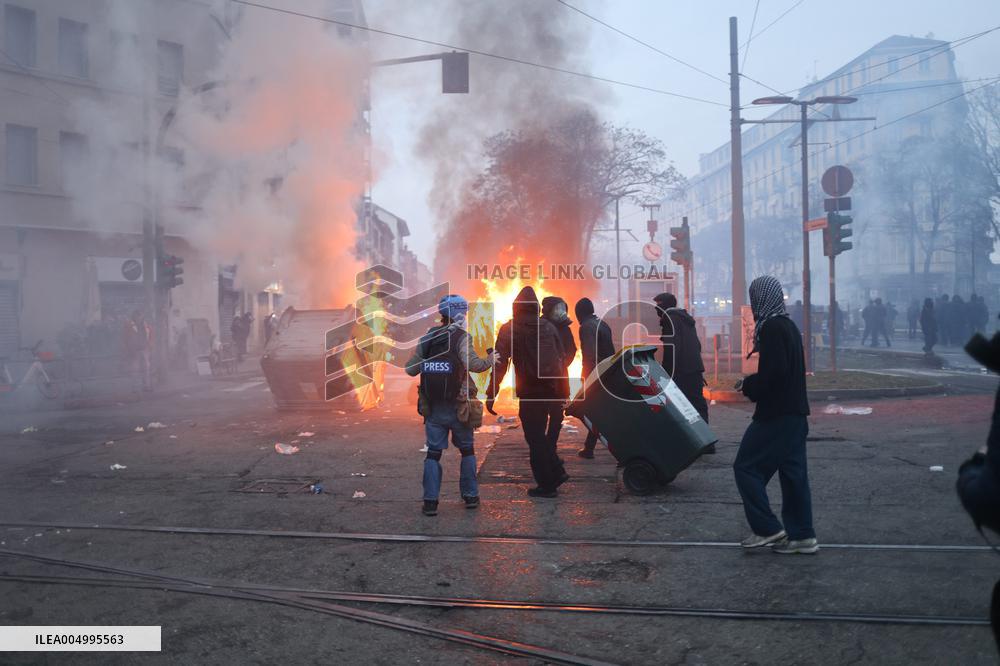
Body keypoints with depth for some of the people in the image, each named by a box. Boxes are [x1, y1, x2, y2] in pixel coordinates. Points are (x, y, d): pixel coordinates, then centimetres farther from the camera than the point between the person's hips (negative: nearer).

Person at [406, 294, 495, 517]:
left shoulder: (427, 338, 4)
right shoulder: (461, 338, -9)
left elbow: (410, 369, 5)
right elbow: (473, 364, -23)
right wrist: (490, 360, -6)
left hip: (432, 408, 3)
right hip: (457, 407, -3)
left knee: (433, 453, 7)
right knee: (467, 450, 15)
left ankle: (430, 501, 1)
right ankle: (470, 496, 20)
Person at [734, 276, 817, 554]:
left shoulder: (771, 327, -16)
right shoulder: (789, 326, 14)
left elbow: (773, 373, -23)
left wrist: (747, 386, -8)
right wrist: (751, 383, 13)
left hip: (775, 415, -10)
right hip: (795, 413, 10)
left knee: (746, 467, -2)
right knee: (793, 472, 11)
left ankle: (767, 528, -1)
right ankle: (801, 535, 14)